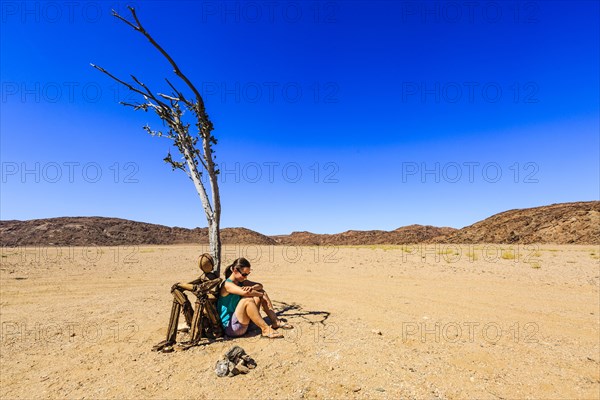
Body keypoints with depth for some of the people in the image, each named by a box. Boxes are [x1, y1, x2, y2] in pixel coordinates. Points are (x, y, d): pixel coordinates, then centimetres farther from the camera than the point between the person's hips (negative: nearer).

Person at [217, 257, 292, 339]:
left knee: (260, 291, 0)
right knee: (247, 300, -32)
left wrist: (252, 288, -20)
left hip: (243, 322, 8)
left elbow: (259, 285, 4)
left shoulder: (241, 282, 8)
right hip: (230, 327, -8)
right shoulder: (227, 284, -18)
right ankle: (266, 329, -25)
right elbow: (245, 292, -33)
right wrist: (263, 295, -18)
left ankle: (275, 322, -1)